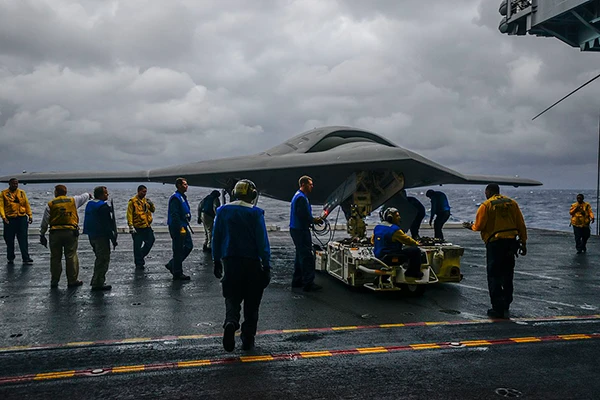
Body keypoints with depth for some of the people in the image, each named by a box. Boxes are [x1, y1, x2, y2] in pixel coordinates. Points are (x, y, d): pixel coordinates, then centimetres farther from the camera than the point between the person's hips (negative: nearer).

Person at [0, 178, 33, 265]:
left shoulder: (22, 193, 10)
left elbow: (27, 204, 10)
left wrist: (30, 215, 2)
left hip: (22, 218, 1)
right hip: (10, 219, -1)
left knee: (23, 239, -2)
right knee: (9, 240, 7)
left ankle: (26, 258, -1)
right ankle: (10, 258, 20)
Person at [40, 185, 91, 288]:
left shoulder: (50, 204, 3)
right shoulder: (73, 200, 6)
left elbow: (45, 221, 3)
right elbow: (83, 197, 27)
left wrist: (42, 235, 10)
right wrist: (88, 195, 50)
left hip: (55, 233, 1)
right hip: (71, 232, 0)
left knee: (55, 258, 8)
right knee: (71, 256, 3)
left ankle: (54, 282, 13)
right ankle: (72, 281, 5)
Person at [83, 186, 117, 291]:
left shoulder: (89, 204, 13)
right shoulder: (103, 206, -17)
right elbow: (107, 224, -19)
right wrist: (113, 238, -15)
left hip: (91, 235, 10)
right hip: (101, 236, -10)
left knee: (100, 258, 21)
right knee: (104, 259, -3)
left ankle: (96, 281, 27)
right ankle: (98, 283, -3)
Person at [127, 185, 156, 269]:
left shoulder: (146, 200, 12)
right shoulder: (133, 201, -7)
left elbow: (153, 210, 13)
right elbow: (129, 214, -10)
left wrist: (151, 204, -8)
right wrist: (131, 226, -16)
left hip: (147, 226, 6)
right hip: (137, 228, -6)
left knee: (150, 241, 11)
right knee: (137, 245, 0)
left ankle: (141, 256, 30)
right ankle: (138, 263, 9)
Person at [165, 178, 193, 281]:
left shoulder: (182, 197, 16)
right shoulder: (175, 198, -16)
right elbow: (174, 215, -22)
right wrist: (181, 228, -24)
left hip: (183, 226, 10)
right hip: (177, 228, -10)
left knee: (189, 246, 12)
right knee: (178, 250, -3)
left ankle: (172, 265, 21)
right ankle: (177, 274, 5)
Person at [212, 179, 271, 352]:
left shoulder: (223, 211, 3)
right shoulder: (256, 213, -8)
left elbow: (216, 237, 7)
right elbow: (262, 241, -9)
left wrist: (216, 261, 15)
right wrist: (266, 265, -4)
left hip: (230, 261, 2)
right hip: (252, 262, -2)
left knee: (232, 297, 11)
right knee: (251, 302, 9)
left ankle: (231, 322, -19)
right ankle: (247, 340, 14)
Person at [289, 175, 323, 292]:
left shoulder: (298, 196, 18)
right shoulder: (301, 198, -17)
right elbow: (303, 216, -24)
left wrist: (313, 219, 10)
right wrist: (314, 221, -10)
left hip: (296, 230, 11)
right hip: (301, 231, -11)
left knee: (301, 255, 18)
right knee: (307, 257, -9)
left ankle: (297, 281, 24)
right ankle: (308, 283, -8)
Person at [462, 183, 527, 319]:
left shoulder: (486, 205, -6)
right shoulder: (512, 203, 9)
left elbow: (479, 226, -8)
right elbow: (521, 225, 8)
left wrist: (471, 226, 14)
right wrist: (523, 243, 13)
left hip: (495, 243, -5)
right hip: (511, 242, 5)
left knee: (494, 277, 1)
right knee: (507, 276, 15)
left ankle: (498, 309, -1)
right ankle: (505, 307, 22)